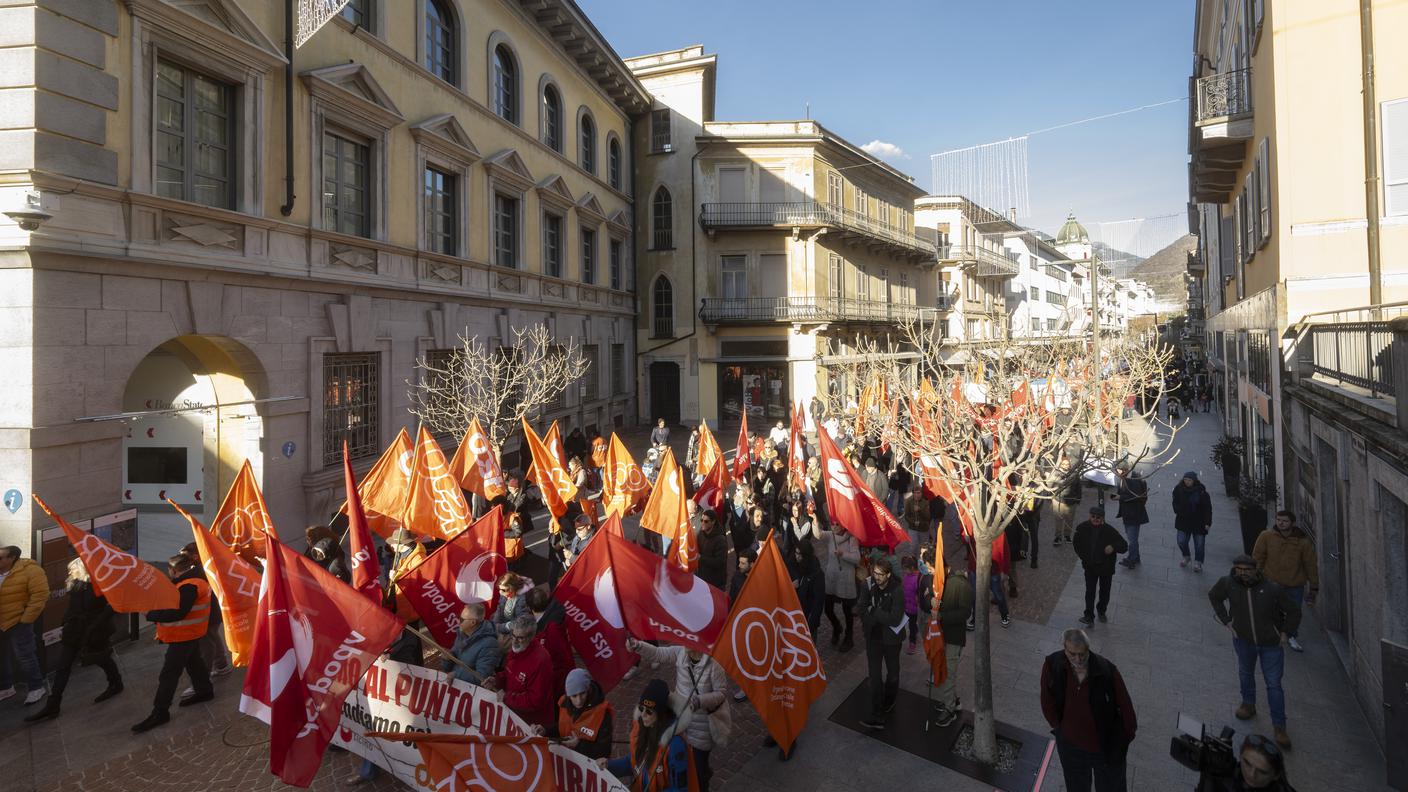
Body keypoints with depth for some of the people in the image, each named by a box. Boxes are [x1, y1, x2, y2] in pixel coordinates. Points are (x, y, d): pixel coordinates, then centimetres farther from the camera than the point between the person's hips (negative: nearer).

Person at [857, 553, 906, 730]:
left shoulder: (897, 592, -23)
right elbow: (862, 610, -8)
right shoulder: (868, 586, -14)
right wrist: (882, 617, -19)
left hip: (890, 638, -2)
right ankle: (877, 716, 9)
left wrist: (874, 611, -20)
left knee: (892, 672, 21)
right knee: (875, 676, 2)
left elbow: (895, 620, -24)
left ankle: (889, 700, 47)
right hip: (873, 636, 2)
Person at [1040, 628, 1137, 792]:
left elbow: (1124, 704, -12)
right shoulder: (1052, 665, -24)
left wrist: (1128, 734, -1)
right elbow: (1047, 701, -9)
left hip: (1107, 745, -1)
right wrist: (1058, 727, -1)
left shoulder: (1106, 671, -28)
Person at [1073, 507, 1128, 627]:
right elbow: (1076, 542, 7)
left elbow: (1124, 546, -13)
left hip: (1106, 567, 0)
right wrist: (1081, 555, 2)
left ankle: (1101, 611, 40)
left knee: (1105, 592, 17)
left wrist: (1113, 547, -32)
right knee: (1090, 591, -3)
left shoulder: (1109, 530, -17)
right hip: (1090, 566, 0)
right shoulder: (1082, 528, -11)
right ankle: (1089, 617, 3)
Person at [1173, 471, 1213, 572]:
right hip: (1183, 521, 2)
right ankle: (1186, 557, 28)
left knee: (1199, 544, 5)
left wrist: (1207, 522, -13)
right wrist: (1178, 511, -4)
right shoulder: (1179, 489, -6)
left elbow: (1207, 508, -10)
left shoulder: (1201, 491, -14)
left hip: (1198, 522, -2)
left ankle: (1198, 563, 21)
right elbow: (1175, 502, 11)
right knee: (1181, 541, 2)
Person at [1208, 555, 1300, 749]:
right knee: (1246, 673, 22)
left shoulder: (1272, 590, -22)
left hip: (1271, 643, -2)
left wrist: (1285, 632, -7)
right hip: (1243, 640, 2)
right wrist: (1227, 621, 0)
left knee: (1274, 684, 3)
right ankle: (1248, 704, 45)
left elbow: (1293, 611, -5)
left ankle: (1279, 727, 15)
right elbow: (1213, 596, 3)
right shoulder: (1228, 584, -17)